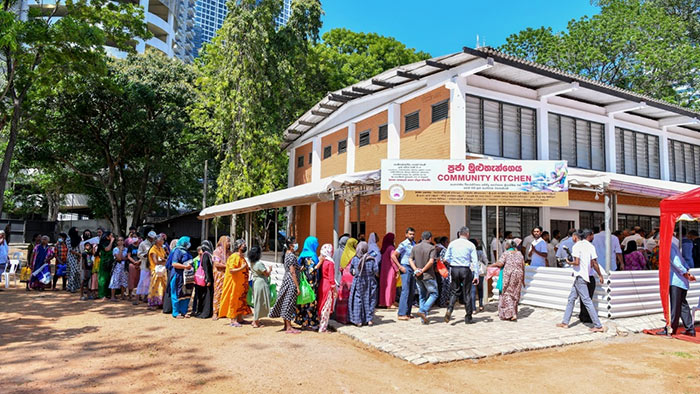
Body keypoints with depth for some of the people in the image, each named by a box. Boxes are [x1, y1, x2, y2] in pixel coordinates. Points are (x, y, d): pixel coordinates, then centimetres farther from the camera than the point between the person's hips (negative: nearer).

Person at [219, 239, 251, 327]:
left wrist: (247, 270, 8)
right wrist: (242, 268, -25)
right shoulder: (234, 257, -15)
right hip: (234, 283, -9)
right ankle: (233, 320, 3)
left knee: (241, 300, 12)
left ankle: (240, 319, 20)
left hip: (242, 284, 9)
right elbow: (231, 270, -22)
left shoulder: (242, 257, 14)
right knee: (234, 300, -3)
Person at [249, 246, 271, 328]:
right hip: (261, 284, -9)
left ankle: (255, 320, 24)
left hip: (255, 283, 9)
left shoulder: (252, 263, 6)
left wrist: (268, 270, 18)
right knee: (260, 302, 1)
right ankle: (255, 322, 6)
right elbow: (267, 274, -15)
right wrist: (270, 269, 3)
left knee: (257, 302, 18)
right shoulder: (259, 263, -21)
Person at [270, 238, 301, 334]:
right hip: (291, 282, -10)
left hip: (286, 280, 10)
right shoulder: (292, 256, -17)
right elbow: (293, 273, -19)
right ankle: (289, 328, 3)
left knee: (285, 303, 13)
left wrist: (299, 269, 15)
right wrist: (297, 286, -17)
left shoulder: (286, 254, 11)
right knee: (289, 303, -4)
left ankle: (286, 325, 23)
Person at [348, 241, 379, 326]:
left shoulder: (354, 259, -7)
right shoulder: (372, 259, -8)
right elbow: (376, 271, -8)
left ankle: (358, 320, 8)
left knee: (357, 301, 8)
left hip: (358, 282, 0)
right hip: (370, 282, 1)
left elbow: (351, 270, -1)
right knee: (369, 300, 12)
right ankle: (369, 319, 16)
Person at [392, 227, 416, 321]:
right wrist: (400, 267, -13)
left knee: (412, 292, 8)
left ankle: (407, 313, 15)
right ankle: (401, 314, -9)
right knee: (405, 291, -11)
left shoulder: (414, 244, 12)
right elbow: (393, 255, -11)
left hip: (413, 269, 7)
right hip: (405, 268, -7)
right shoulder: (403, 244, -9)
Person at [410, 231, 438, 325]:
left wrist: (415, 269, -8)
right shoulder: (431, 248, -8)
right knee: (434, 294, 8)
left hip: (418, 276, 6)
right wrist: (423, 270, -13)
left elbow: (410, 260, 1)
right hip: (428, 275, -5)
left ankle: (423, 318, 13)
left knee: (422, 296, 14)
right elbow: (431, 261, -19)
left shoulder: (415, 247, 7)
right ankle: (423, 311, -9)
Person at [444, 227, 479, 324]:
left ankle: (449, 309, -10)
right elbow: (475, 261, -5)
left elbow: (446, 258, 4)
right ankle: (468, 318, 13)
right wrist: (476, 275, -3)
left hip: (454, 269, 2)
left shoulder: (452, 243, 4)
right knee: (467, 294, 7)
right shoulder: (470, 245, -2)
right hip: (465, 270, -2)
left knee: (455, 292, 14)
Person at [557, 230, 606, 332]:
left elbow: (577, 262, -19)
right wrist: (600, 275, 14)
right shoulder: (590, 246, 6)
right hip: (585, 275, 8)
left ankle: (599, 326, -6)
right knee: (571, 298, 13)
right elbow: (594, 263, 4)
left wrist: (569, 262, 1)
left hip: (580, 276, -8)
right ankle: (565, 322, 17)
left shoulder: (577, 246, -12)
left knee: (586, 301, -7)